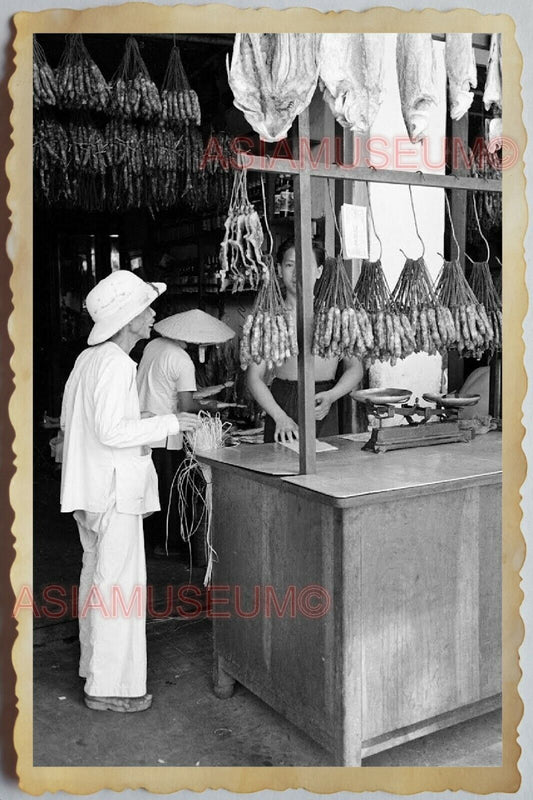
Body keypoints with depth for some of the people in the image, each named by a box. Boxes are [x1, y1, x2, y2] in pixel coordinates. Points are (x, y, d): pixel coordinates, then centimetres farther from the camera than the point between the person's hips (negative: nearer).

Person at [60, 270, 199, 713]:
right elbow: (112, 431, -24)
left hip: (90, 489, 10)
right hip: (114, 492, -10)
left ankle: (94, 664, 34)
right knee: (118, 584, -1)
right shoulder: (115, 364, -19)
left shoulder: (88, 358, 10)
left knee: (97, 576, 19)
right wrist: (170, 422, -17)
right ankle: (111, 686, 8)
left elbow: (69, 419, 17)